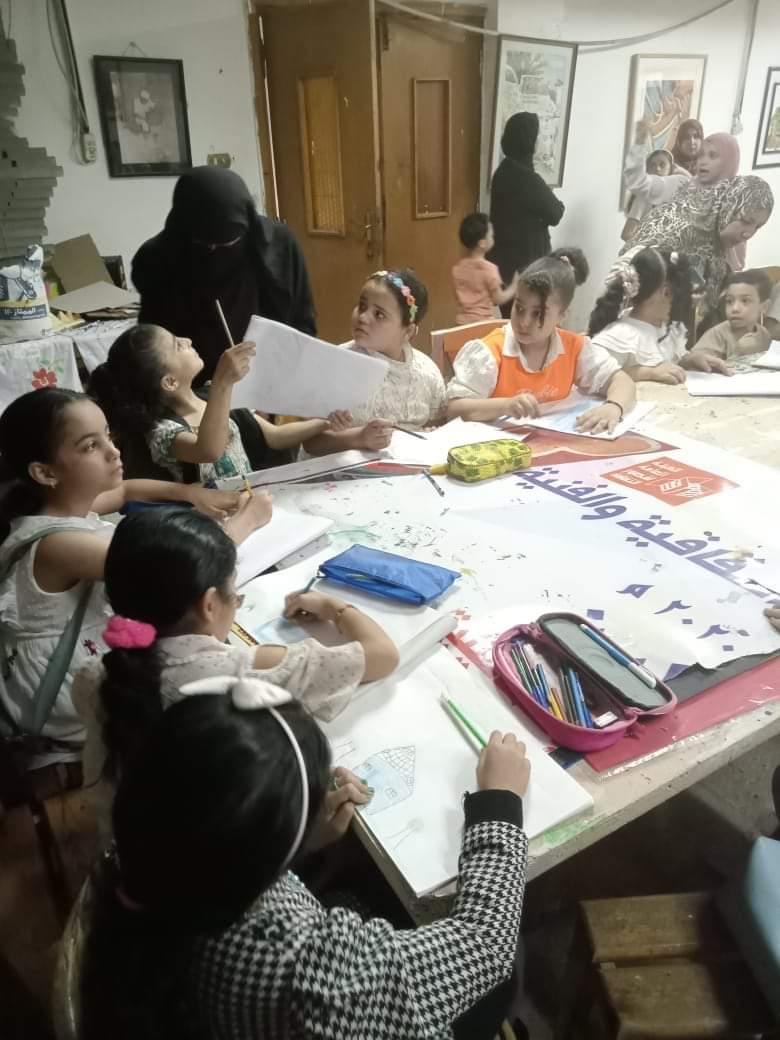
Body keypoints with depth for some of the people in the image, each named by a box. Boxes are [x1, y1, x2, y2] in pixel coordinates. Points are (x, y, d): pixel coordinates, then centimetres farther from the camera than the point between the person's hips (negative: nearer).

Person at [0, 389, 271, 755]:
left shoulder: (62, 505, -5)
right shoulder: (56, 543, -32)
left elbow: (126, 489, 16)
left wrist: (193, 493, 0)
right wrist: (244, 520, -20)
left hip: (94, 648, 8)